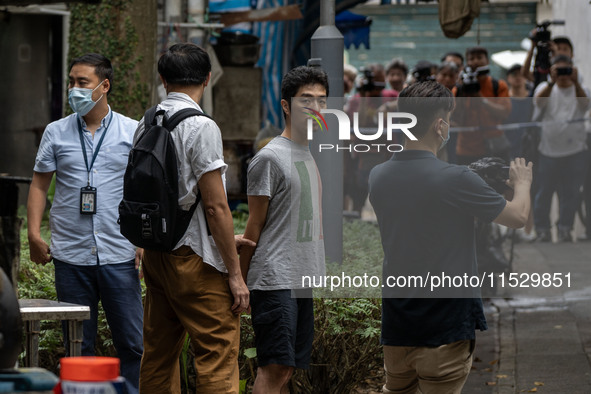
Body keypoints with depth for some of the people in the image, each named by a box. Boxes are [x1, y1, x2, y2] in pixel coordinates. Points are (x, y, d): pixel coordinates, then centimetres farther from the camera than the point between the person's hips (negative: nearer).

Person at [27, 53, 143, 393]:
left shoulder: (133, 132, 3)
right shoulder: (56, 133, 8)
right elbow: (40, 184, 11)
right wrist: (34, 233, 0)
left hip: (119, 254, -2)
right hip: (71, 256, 2)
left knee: (132, 343, -3)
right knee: (78, 347, 6)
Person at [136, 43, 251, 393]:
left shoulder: (146, 125, 9)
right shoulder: (201, 127, -13)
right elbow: (216, 206, -16)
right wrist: (235, 273, -10)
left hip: (155, 254, 8)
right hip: (193, 258, -8)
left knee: (158, 356, 13)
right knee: (219, 358, -7)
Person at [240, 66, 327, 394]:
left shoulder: (317, 155, 17)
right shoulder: (270, 158, -8)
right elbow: (254, 226, -7)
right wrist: (240, 281, -7)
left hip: (306, 278, 8)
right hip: (276, 279, -8)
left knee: (288, 367, 7)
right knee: (275, 366, -13)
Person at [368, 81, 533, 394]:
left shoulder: (378, 177, 1)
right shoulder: (456, 180, -17)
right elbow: (518, 216, -4)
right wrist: (522, 183, 18)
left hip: (396, 325, 6)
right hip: (445, 326, -6)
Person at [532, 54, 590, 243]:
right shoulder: (545, 88, 6)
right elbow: (539, 100, -17)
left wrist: (576, 83, -35)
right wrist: (552, 82, -34)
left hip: (575, 149, 0)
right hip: (548, 150, 0)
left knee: (571, 192, 4)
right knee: (544, 192, 1)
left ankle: (565, 230, 14)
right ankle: (542, 230, 10)